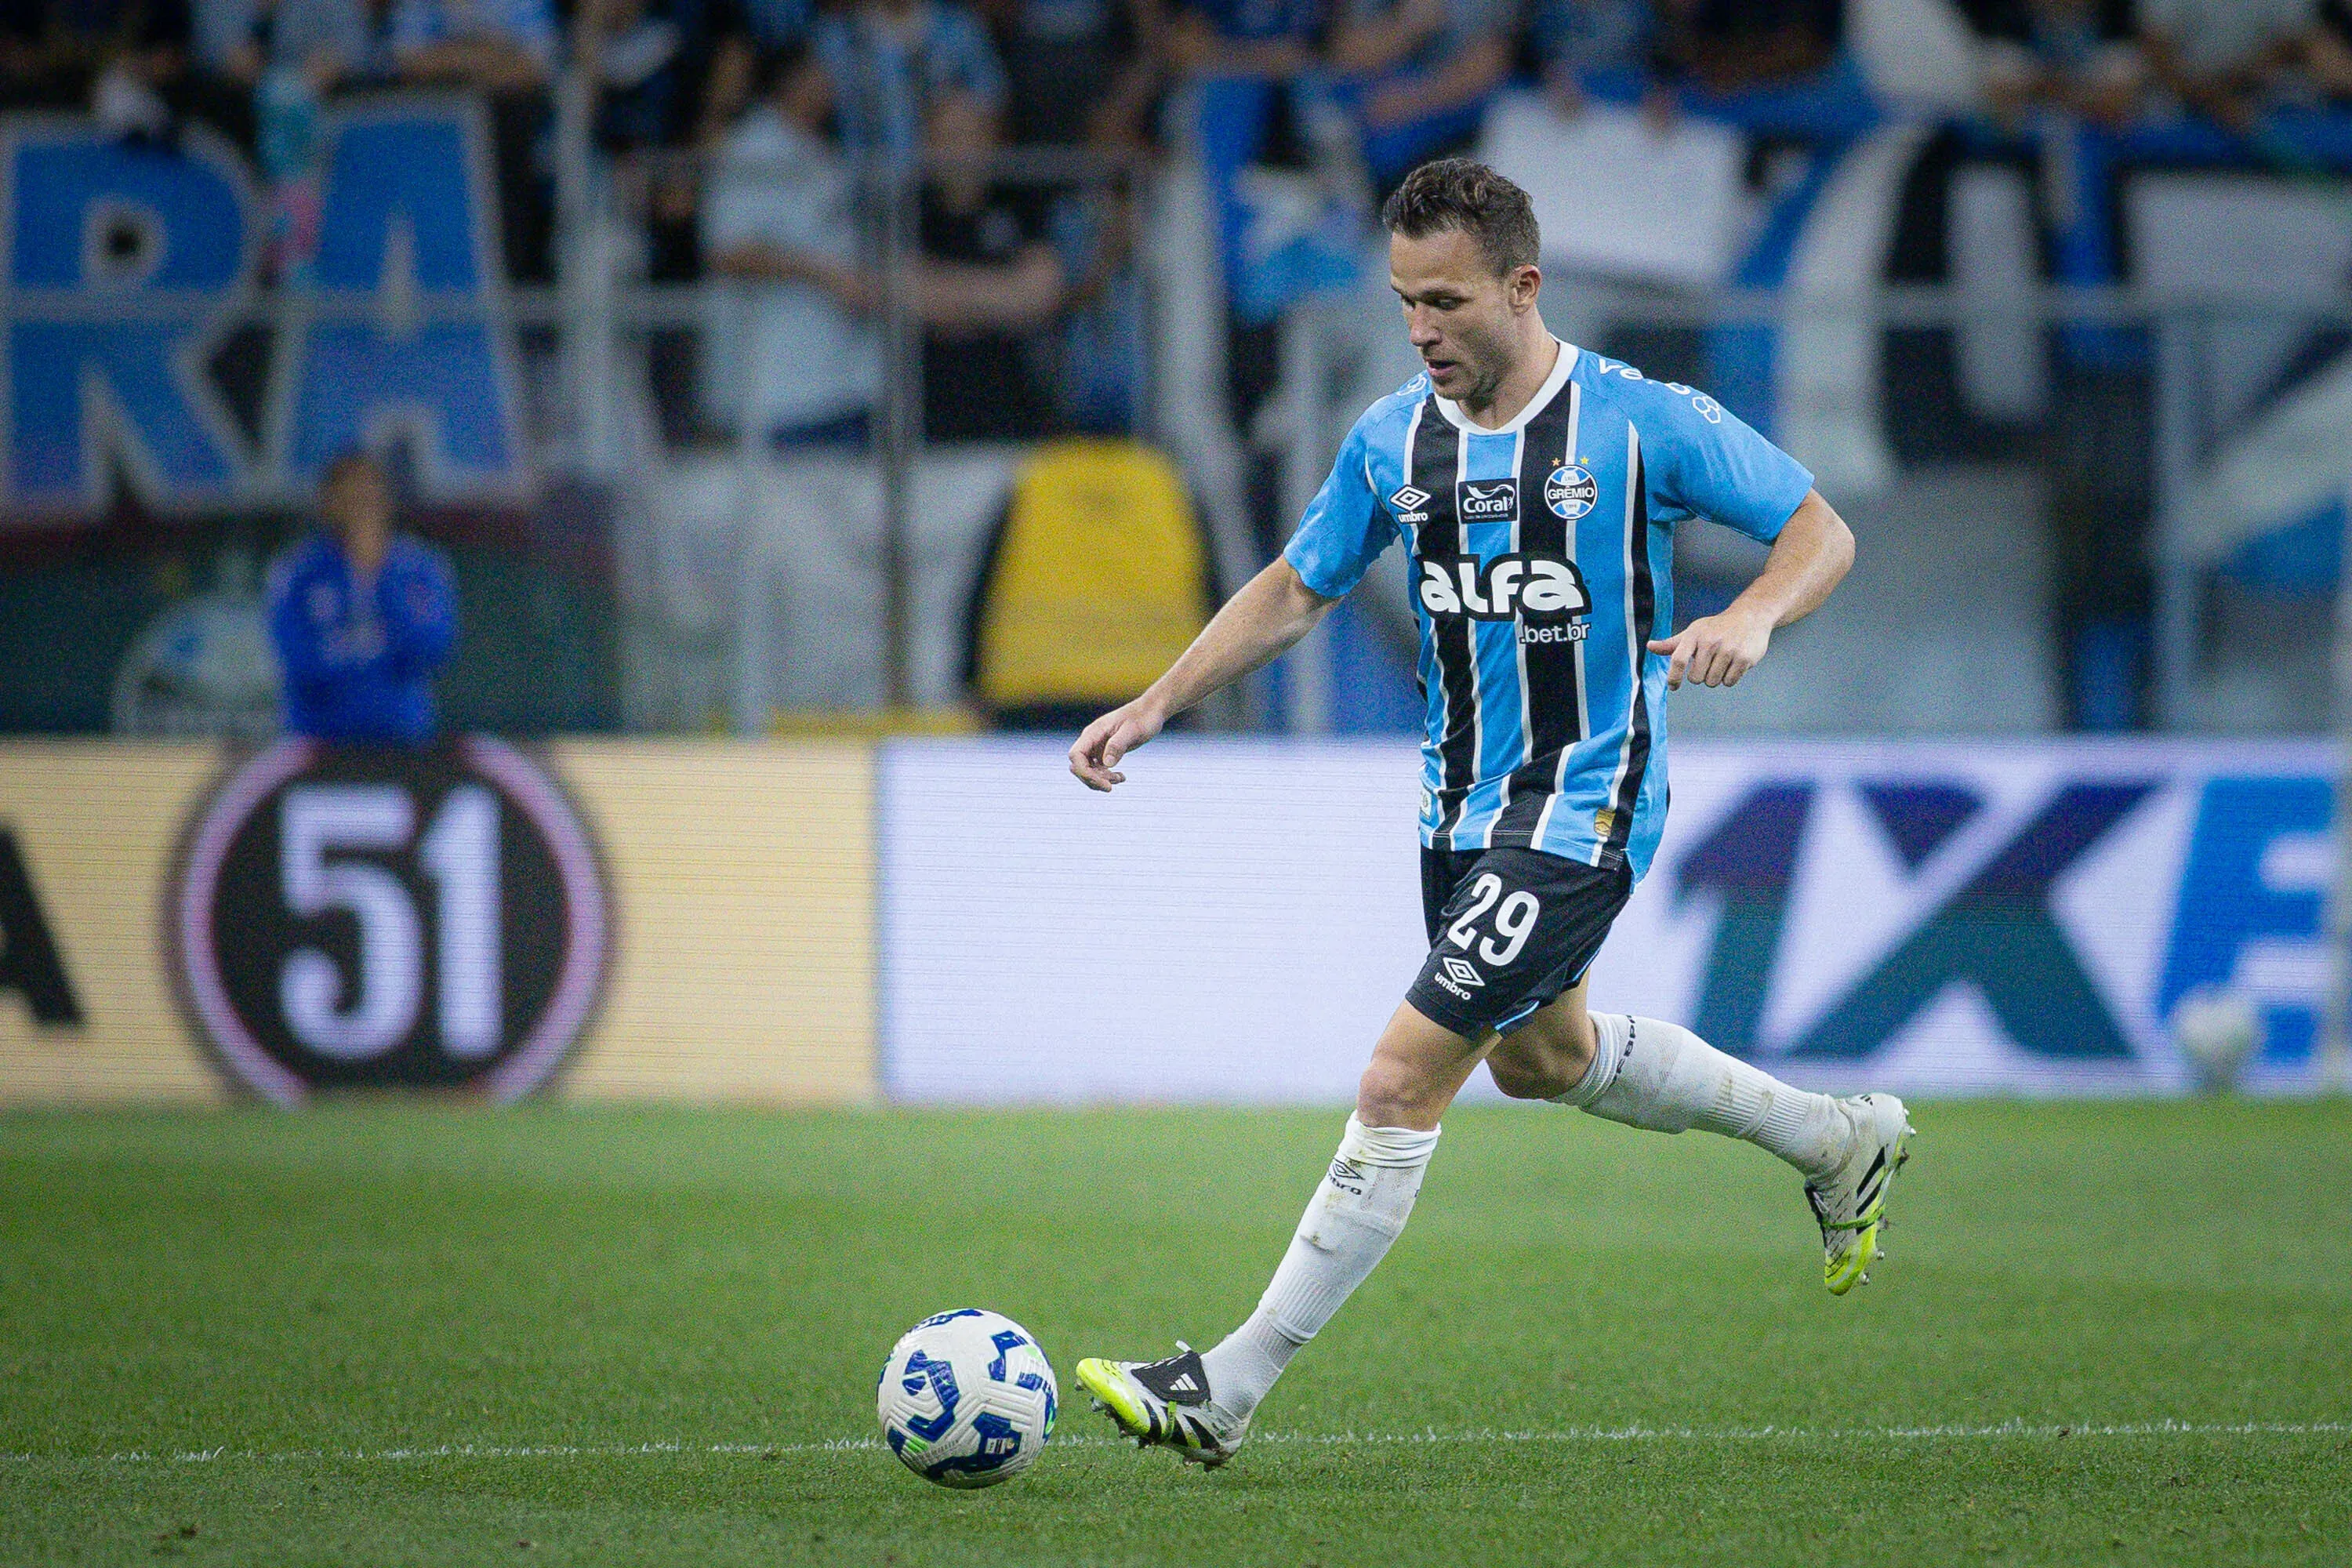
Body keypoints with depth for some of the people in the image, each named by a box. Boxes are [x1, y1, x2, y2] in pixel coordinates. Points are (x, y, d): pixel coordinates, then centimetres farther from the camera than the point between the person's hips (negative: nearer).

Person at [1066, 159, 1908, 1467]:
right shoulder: (1395, 440, 0)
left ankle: (1231, 1389, -9)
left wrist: (1752, 616, -29)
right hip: (1460, 803, 8)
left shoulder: (1642, 425, -15)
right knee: (1542, 1055, 27)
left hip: (1584, 809, -8)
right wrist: (1158, 706, 1)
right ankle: (1838, 1141, 47)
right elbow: (1296, 591, 12)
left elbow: (1824, 533, -8)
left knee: (1403, 1082, -13)